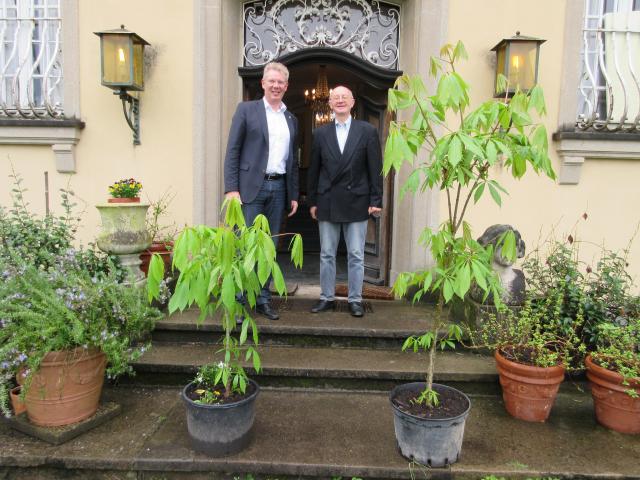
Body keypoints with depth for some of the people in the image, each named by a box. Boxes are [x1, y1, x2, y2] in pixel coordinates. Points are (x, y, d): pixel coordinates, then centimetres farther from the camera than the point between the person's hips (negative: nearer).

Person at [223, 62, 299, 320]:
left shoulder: (291, 119, 16)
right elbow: (232, 151, -3)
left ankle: (263, 300, 18)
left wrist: (294, 195, 13)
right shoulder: (246, 109, 3)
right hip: (251, 187, -4)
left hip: (279, 188, 5)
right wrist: (231, 189, -12)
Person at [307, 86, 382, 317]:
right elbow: (314, 170, 9)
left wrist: (376, 200, -5)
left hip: (357, 202, -2)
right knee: (326, 254, 9)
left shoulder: (368, 131, 1)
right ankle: (327, 298, 21)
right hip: (328, 203, 2)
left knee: (356, 255, 5)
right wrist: (313, 202, 7)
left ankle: (355, 300, 16)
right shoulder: (320, 133, 7)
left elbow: (375, 168, 0)